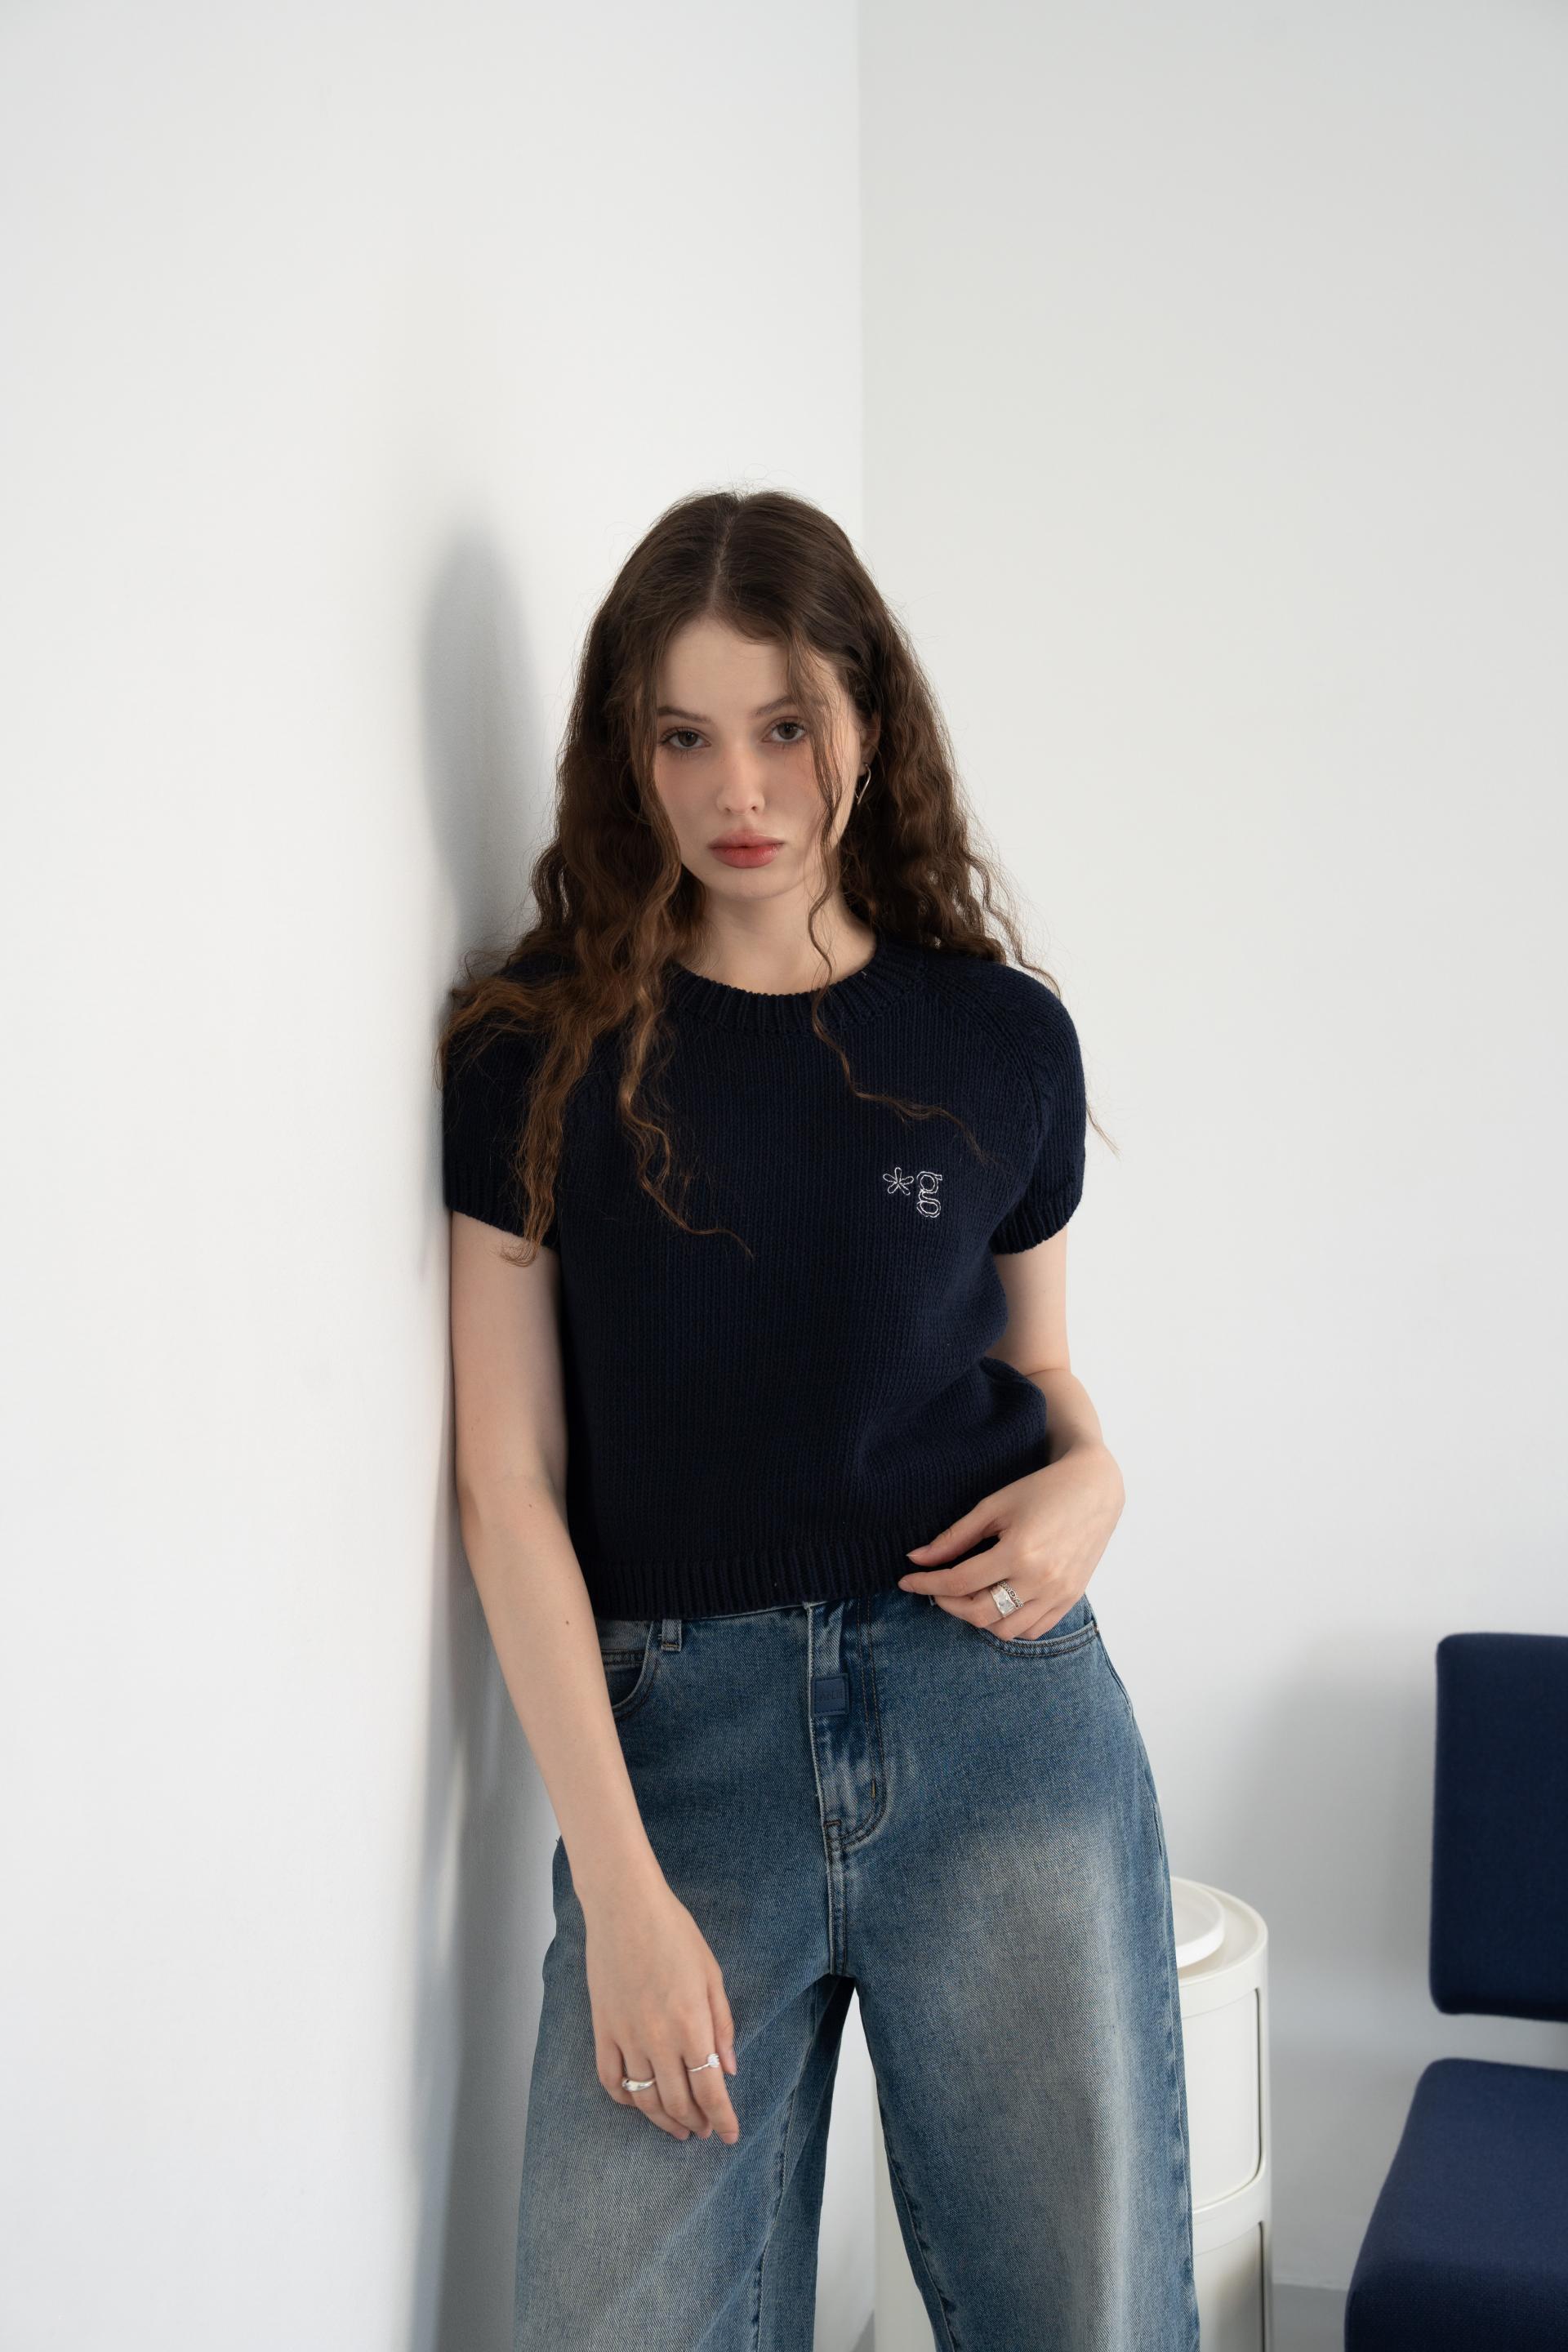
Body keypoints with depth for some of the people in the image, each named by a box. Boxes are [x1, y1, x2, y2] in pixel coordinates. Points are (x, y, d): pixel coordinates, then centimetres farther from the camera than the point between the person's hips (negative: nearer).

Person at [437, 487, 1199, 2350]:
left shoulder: (1000, 1040, 5)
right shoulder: (535, 1053, 0)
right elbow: (511, 1483, -2)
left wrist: (1090, 1476, -5)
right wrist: (620, 1886, -9)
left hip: (1000, 1717, 1)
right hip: (673, 1726, -1)